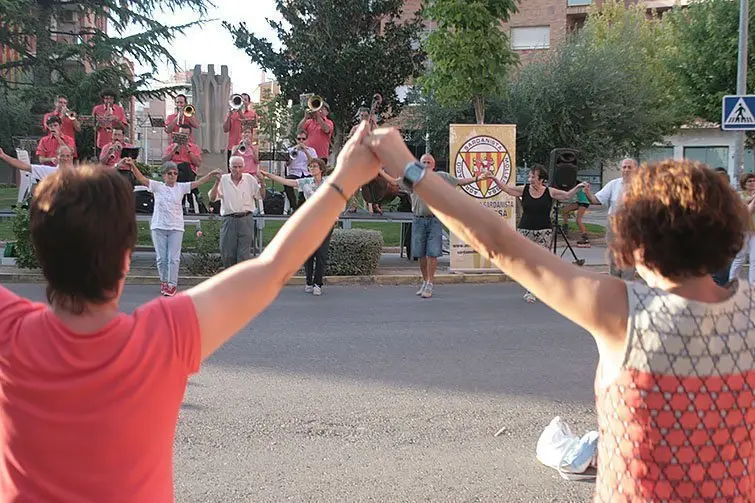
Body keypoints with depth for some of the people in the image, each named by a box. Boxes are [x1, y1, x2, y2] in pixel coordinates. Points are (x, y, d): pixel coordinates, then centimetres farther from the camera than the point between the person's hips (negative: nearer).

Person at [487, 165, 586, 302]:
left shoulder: (550, 192, -1)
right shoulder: (524, 190, 1)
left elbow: (567, 195, 5)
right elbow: (506, 188, 3)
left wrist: (578, 187, -9)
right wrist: (494, 178, -6)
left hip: (544, 231, -1)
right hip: (525, 231, 1)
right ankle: (529, 291, 9)